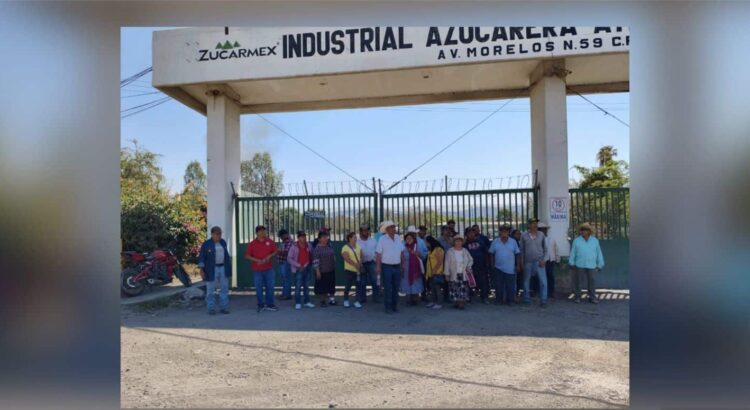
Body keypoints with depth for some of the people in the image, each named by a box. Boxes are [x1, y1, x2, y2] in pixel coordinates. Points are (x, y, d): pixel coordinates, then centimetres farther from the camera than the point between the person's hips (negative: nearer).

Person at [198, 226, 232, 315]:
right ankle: (210, 309, 11)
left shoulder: (223, 242, 6)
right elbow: (201, 257, -9)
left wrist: (229, 266, 13)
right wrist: (201, 270, -17)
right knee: (210, 290, 2)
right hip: (211, 269, -4)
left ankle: (223, 307, 10)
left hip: (223, 268, 4)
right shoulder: (206, 244, -9)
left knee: (224, 288, 3)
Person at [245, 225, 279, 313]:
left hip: (269, 269, 2)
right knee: (259, 288, 4)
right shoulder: (252, 244, -2)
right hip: (257, 270, -1)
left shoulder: (270, 242, 3)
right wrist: (257, 260, -15)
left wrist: (270, 256, -10)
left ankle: (269, 304, 15)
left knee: (270, 287, 4)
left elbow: (275, 252, 11)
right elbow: (247, 256, -2)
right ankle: (261, 305, 15)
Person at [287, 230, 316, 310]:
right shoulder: (294, 247, -7)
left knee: (306, 286, 11)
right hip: (298, 270, -4)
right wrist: (298, 265, -13)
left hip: (307, 268, 4)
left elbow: (311, 256, 15)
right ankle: (298, 303, 2)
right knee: (298, 287, -4)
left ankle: (307, 302, 20)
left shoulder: (309, 246, 4)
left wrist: (309, 264, 1)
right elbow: (289, 259, -8)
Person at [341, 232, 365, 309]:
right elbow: (347, 259, -20)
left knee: (359, 285, 0)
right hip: (349, 270, -5)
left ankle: (357, 301, 6)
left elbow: (362, 256, 10)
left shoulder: (358, 246, 10)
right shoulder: (345, 248, -10)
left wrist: (360, 263, -10)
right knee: (348, 286, 5)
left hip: (358, 270, 5)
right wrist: (355, 264, -26)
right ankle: (346, 300, 23)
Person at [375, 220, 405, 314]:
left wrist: (403, 264, 11)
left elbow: (402, 252, 12)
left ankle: (395, 306, 20)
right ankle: (388, 307, 7)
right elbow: (378, 254, -10)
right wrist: (378, 266, -15)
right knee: (387, 288, 0)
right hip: (386, 267, -4)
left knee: (396, 287, 10)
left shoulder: (398, 238, 6)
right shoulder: (382, 239, -8)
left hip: (397, 266, 5)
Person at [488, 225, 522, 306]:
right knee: (498, 286, 6)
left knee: (510, 286, 2)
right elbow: (491, 254, 5)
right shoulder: (495, 242, 2)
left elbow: (517, 254, 4)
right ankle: (498, 300, 16)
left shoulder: (513, 242, 3)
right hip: (498, 268, 0)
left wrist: (518, 265, -1)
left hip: (510, 269, 0)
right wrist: (492, 265, 1)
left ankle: (510, 300, 12)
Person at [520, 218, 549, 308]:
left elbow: (545, 249, 8)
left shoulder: (541, 235, 3)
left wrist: (543, 260, -4)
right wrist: (522, 262, 3)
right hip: (528, 262, 0)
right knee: (526, 281, 9)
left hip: (539, 262, 0)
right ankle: (526, 299, 23)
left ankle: (543, 301, 0)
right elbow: (521, 250, 6)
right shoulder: (524, 235, 0)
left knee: (543, 282, -7)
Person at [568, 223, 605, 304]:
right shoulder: (576, 241, 1)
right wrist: (571, 263, 1)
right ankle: (577, 297, 12)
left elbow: (599, 253, 6)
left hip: (591, 265, 1)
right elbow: (572, 252, 3)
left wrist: (600, 265, 4)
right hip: (579, 265, -1)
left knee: (591, 281, 3)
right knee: (577, 281, 1)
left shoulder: (595, 240, 4)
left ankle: (592, 297, 12)